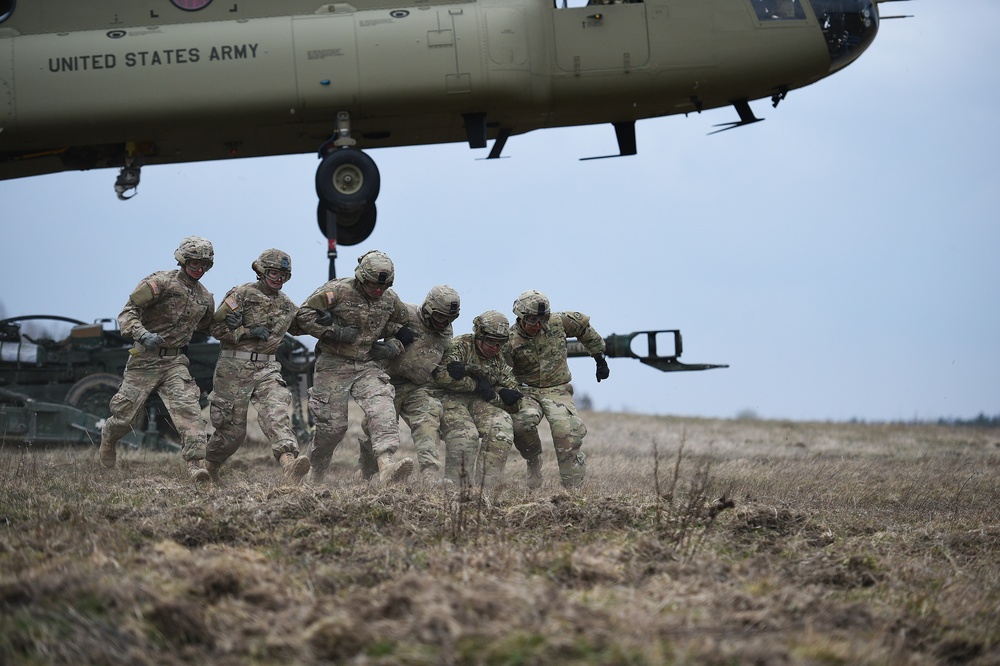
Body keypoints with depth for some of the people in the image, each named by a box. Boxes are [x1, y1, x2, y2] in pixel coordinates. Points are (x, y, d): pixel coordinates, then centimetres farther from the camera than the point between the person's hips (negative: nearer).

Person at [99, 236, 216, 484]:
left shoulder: (205, 297, 11)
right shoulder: (161, 283, -11)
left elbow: (207, 326, 32)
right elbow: (127, 313, -15)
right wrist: (142, 335, -32)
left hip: (175, 362, 4)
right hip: (145, 359, -4)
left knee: (188, 406, -19)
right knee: (124, 414, 5)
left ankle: (195, 463, -25)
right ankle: (108, 438, 40)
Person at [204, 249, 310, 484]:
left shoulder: (287, 306, 11)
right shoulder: (242, 294, -5)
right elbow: (217, 328, -7)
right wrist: (248, 332, -16)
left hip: (266, 368, 4)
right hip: (234, 368, -4)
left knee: (277, 412, -22)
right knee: (232, 429, 2)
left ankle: (289, 463, -42)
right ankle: (209, 466, 29)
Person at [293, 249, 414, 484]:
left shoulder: (390, 300, 4)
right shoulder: (338, 291, -12)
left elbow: (402, 329, 22)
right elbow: (303, 316, -14)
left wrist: (392, 347, 1)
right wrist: (335, 332, -20)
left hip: (368, 366, 4)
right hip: (333, 366, -4)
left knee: (383, 412, -21)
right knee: (332, 425, 1)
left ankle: (386, 467, -35)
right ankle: (316, 477, 23)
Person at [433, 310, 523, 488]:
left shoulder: (500, 361, 13)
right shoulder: (460, 345, -3)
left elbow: (512, 403, 6)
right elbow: (442, 375, -20)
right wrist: (476, 385, -14)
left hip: (481, 403, 5)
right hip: (452, 400, -5)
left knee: (502, 429, -24)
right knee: (465, 434, -33)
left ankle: (486, 485, -23)